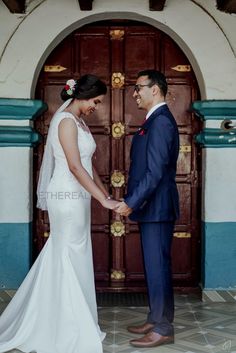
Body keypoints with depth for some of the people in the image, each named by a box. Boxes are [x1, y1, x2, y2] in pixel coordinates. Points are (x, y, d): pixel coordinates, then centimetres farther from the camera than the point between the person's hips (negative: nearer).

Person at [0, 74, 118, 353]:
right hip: (68, 197, -9)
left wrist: (106, 194, 14)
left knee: (61, 258, 15)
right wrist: (103, 200, -23)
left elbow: (87, 165, 18)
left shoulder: (78, 121, 15)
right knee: (70, 260, -1)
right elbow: (75, 167, -22)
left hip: (76, 197, 9)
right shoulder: (66, 120, -15)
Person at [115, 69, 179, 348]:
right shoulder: (156, 120, 16)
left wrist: (131, 203, -20)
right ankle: (155, 320, 26)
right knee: (153, 265, 15)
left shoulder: (161, 121, -16)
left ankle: (163, 329, 7)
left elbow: (155, 171, -22)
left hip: (157, 207, -10)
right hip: (151, 207, 10)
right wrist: (133, 202, 17)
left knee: (158, 266, -3)